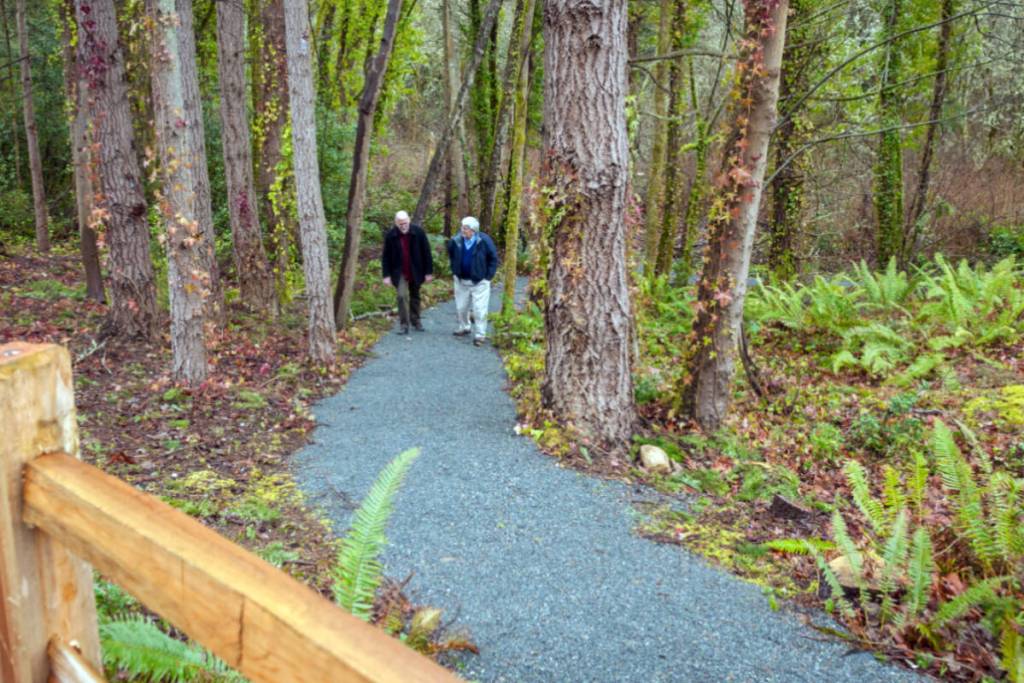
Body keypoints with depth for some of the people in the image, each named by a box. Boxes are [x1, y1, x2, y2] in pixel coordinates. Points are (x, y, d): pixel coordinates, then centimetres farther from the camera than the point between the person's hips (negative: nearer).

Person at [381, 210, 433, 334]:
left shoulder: (418, 232, -9)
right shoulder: (390, 235, -9)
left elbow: (426, 253, -4)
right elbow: (386, 256, -3)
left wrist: (429, 272, -5)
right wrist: (387, 275, -7)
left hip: (416, 272, 1)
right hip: (400, 273, -1)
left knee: (415, 296, 14)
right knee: (402, 296, -13)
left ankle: (415, 321, 29)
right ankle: (404, 325, -6)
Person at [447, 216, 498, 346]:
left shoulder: (484, 241, -17)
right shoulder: (456, 241, -8)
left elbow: (493, 258, -6)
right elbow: (451, 255, 14)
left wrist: (488, 276, -9)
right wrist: (455, 270, 10)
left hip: (479, 282, -4)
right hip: (461, 280, 4)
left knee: (479, 309, -6)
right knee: (461, 307, 15)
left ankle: (479, 335, 3)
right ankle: (464, 327, 37)